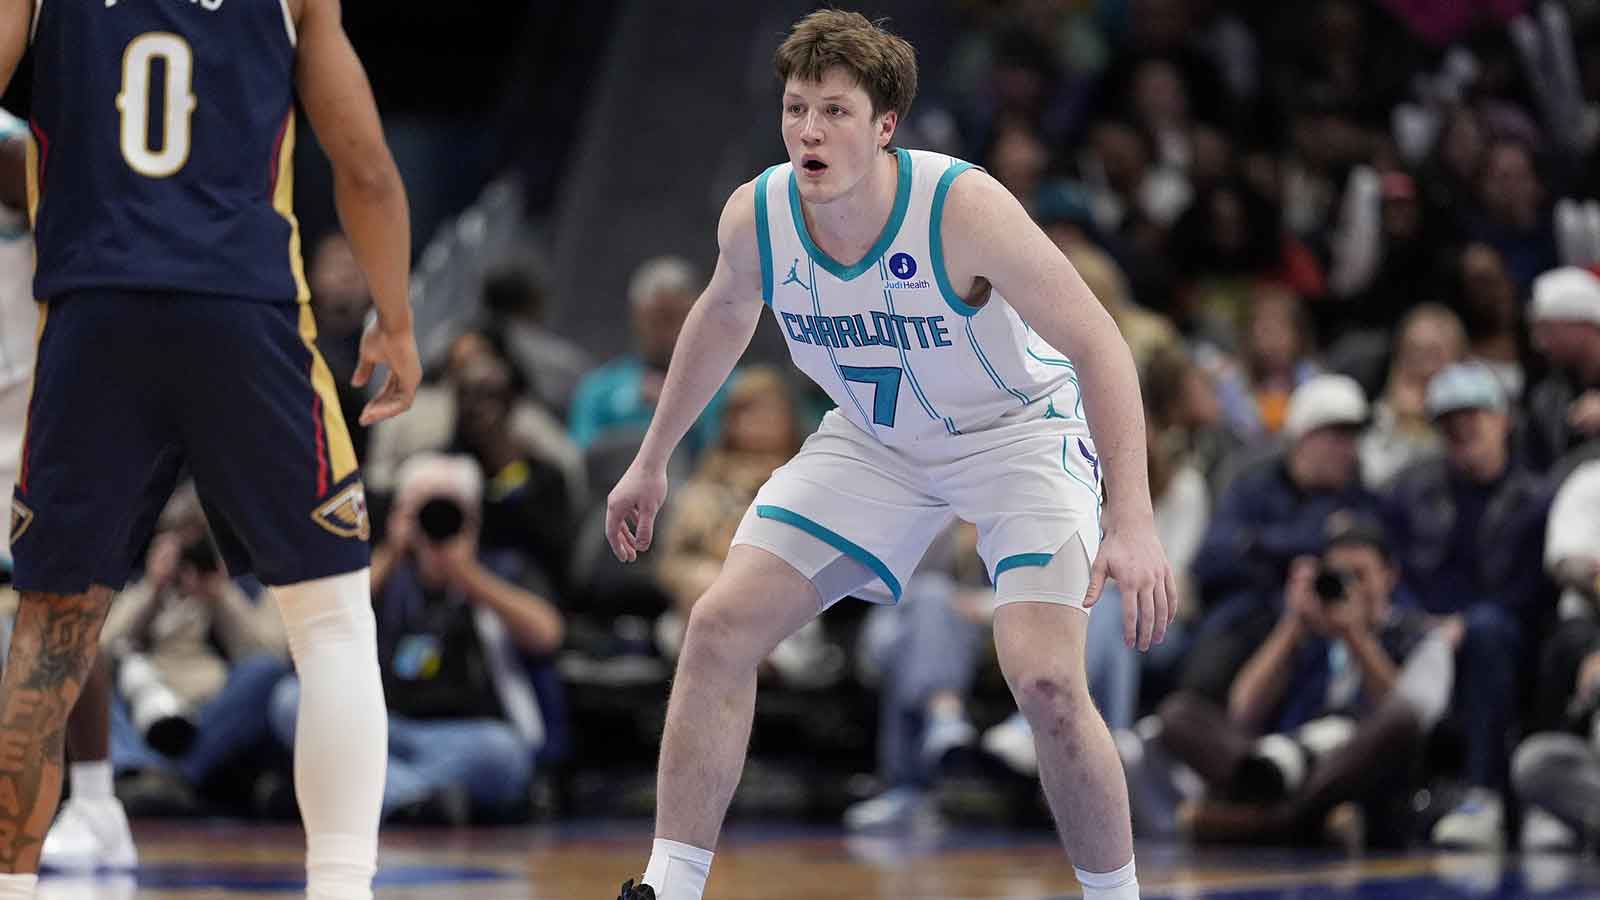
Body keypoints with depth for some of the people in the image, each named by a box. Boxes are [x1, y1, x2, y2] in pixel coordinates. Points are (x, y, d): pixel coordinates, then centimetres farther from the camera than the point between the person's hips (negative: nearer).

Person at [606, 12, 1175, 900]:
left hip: (1019, 428, -5)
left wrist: (1132, 520, -37)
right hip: (875, 441, 5)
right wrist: (652, 460, 16)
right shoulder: (754, 217, -17)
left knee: (1045, 682, -22)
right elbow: (724, 315, 8)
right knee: (719, 627, -8)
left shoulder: (962, 206, -32)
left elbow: (1097, 345, -28)